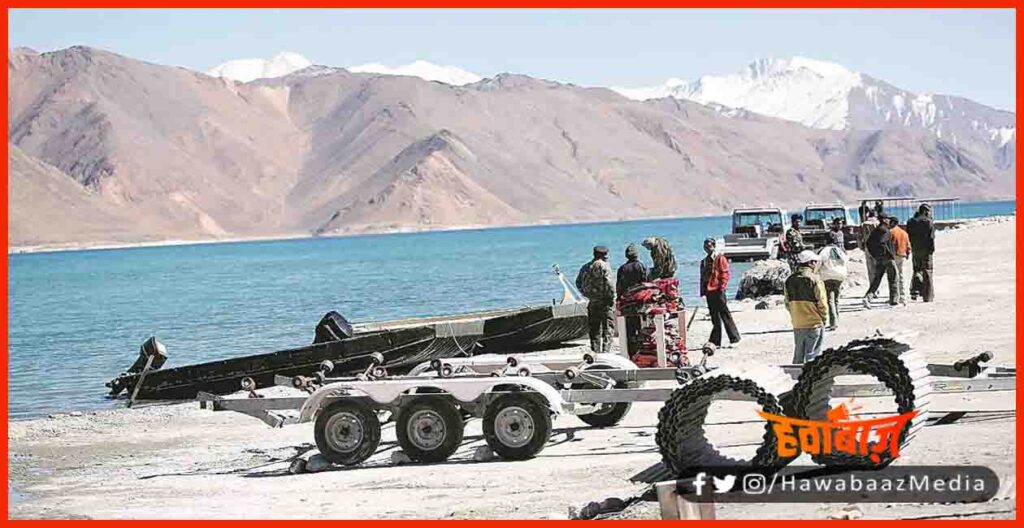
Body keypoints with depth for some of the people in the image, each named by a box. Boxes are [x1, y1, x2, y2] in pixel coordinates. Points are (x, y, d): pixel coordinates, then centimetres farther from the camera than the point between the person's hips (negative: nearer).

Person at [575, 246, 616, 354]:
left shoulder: (585, 267, 12)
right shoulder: (604, 265, -8)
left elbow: (578, 283, 17)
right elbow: (609, 283, -17)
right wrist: (612, 297, -9)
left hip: (591, 302, 6)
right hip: (604, 301, -6)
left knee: (594, 329, 12)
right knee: (607, 328, -3)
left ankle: (596, 352, 13)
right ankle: (606, 351, -10)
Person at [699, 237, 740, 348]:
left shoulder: (720, 258, -2)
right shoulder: (704, 262, 19)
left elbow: (725, 274, -9)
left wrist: (722, 287, -17)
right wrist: (703, 291, 13)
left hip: (718, 292, -7)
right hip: (709, 293, 7)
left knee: (725, 315, -7)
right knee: (715, 318, 9)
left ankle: (735, 339, -4)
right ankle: (715, 341, 11)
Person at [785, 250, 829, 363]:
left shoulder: (790, 280, 4)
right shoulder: (814, 280, -14)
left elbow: (788, 303, 8)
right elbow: (821, 303, -12)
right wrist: (824, 318, 3)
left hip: (797, 325, 5)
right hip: (814, 324, -5)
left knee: (798, 355, 15)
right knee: (812, 355, 1)